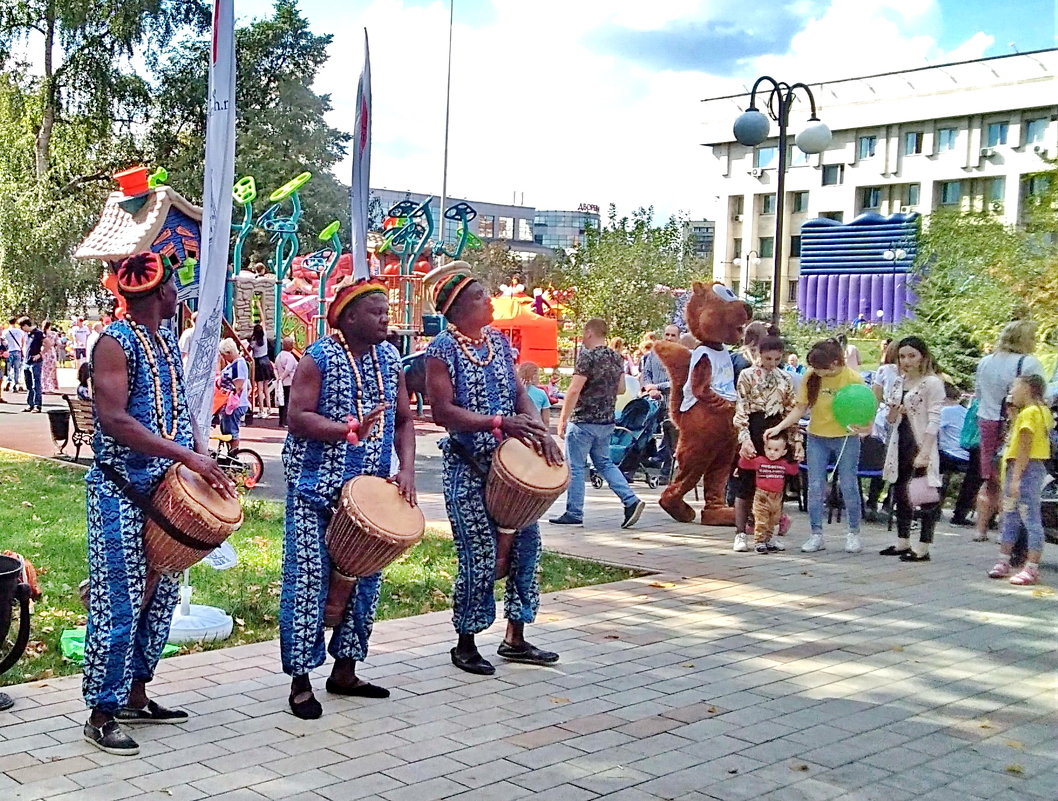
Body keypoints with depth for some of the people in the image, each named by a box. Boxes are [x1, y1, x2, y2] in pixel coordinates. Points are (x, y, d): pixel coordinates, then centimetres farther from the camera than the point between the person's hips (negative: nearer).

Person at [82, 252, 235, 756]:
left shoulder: (167, 341, 13)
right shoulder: (115, 342, -12)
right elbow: (112, 418, -22)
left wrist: (202, 453, -1)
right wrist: (186, 456, -25)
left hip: (166, 490, 9)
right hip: (121, 492, -8)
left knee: (161, 596, 14)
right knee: (119, 604, -5)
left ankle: (135, 696, 26)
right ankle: (102, 714, 5)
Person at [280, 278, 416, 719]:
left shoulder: (389, 357, 8)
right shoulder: (319, 358, -9)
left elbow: (404, 420, 11)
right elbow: (298, 418, -17)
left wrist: (407, 470, -3)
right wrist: (352, 428, -28)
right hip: (316, 490, -6)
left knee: (365, 580, 11)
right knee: (308, 580, -4)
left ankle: (345, 671, 25)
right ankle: (300, 680, 6)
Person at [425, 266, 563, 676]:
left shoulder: (498, 340, 9)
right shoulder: (443, 348, -11)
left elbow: (519, 392, 13)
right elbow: (442, 411, -17)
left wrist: (539, 430, -6)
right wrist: (499, 423, -25)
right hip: (468, 468, -7)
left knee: (526, 542, 9)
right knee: (480, 557, -4)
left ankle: (515, 638, 24)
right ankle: (465, 644, 16)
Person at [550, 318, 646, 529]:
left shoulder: (588, 356, -14)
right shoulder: (616, 357, 9)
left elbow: (574, 390, -19)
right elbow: (621, 388, 15)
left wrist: (563, 418, -15)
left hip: (583, 422, -8)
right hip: (607, 422, 8)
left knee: (575, 467, 2)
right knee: (604, 463, 17)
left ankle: (574, 513, 6)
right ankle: (631, 501, 4)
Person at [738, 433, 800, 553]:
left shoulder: (784, 464, 6)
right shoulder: (759, 461, -5)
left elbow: (793, 471, 23)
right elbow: (743, 464, -3)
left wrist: (796, 461, 10)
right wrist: (744, 456, -20)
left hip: (777, 497, 5)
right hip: (762, 496, -5)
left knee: (773, 521, 14)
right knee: (761, 521, -7)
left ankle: (767, 540, 26)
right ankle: (759, 541, -2)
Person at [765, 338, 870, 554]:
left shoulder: (853, 379, -14)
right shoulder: (810, 376, -6)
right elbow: (801, 408, -1)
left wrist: (865, 427, -28)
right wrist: (779, 427, -12)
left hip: (846, 439, -3)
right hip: (817, 439, 3)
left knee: (849, 486, 4)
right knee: (815, 487, 3)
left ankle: (853, 534, 19)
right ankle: (816, 535, 11)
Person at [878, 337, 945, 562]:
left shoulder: (932, 383, -9)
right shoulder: (898, 382, 12)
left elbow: (933, 420, -14)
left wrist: (924, 452, -21)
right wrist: (893, 413, -8)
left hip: (921, 444, -8)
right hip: (900, 443, 8)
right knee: (900, 492, 14)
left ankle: (923, 547, 1)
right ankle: (903, 541, 25)